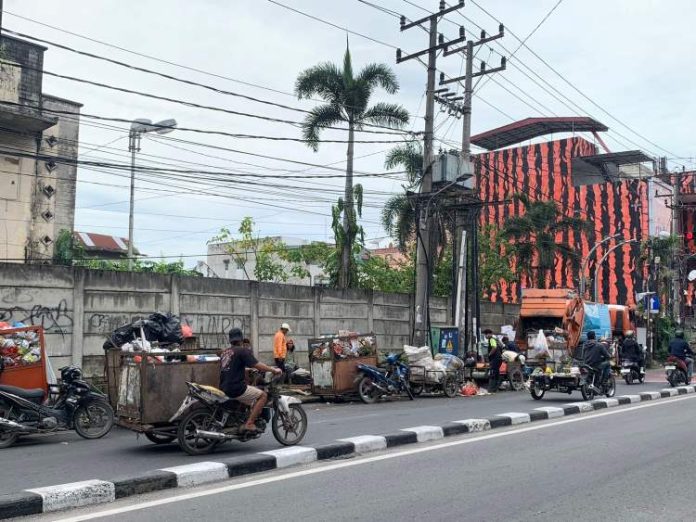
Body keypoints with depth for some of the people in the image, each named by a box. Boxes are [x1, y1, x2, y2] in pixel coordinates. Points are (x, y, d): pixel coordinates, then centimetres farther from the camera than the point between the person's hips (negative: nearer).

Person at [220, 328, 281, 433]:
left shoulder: (224, 353, 16)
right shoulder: (242, 350, -8)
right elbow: (257, 365, -15)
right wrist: (274, 370, -3)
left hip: (224, 388, 9)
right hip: (236, 389, -9)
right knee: (263, 395, -3)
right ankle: (249, 423, -10)